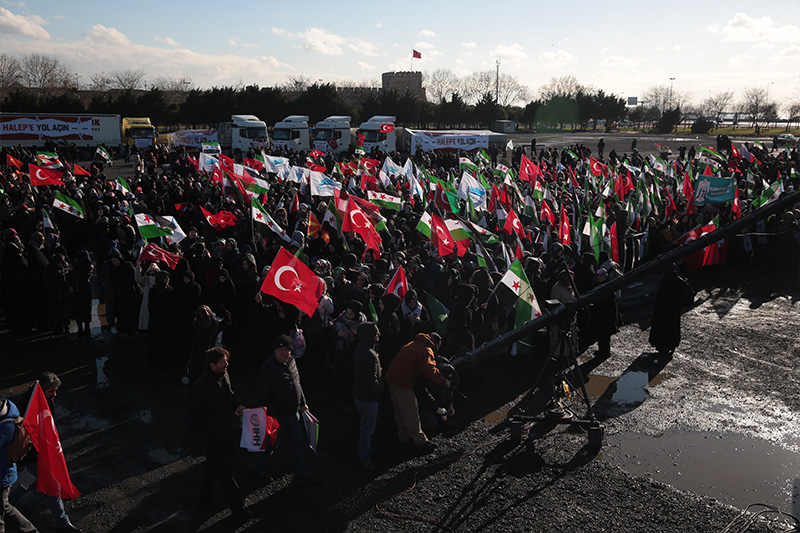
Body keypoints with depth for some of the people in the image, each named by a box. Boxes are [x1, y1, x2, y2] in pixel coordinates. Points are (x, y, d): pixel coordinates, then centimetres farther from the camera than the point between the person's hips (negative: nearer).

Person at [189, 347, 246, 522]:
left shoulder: (224, 376, 0)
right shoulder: (201, 386, -25)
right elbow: (196, 415, -17)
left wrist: (236, 406, 0)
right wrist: (214, 430, -18)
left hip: (226, 433, 8)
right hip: (212, 437, -8)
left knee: (212, 466, 25)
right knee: (226, 472, -2)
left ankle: (205, 499, 44)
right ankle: (238, 511, 6)